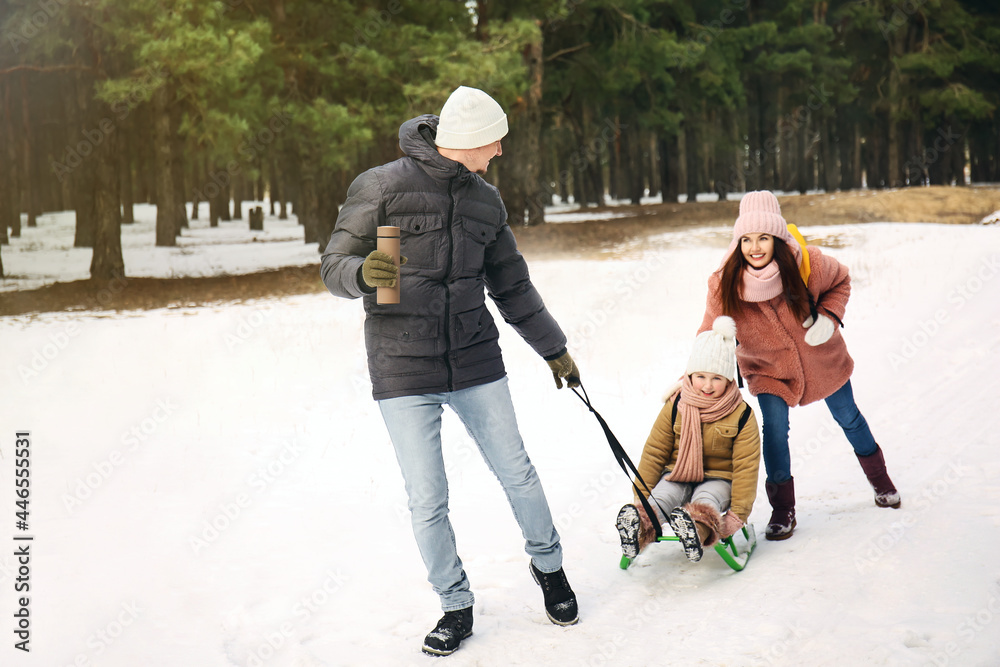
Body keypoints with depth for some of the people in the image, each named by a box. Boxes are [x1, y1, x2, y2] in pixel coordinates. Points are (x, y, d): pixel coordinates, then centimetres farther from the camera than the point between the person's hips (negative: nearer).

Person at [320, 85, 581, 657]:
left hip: (475, 363, 4)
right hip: (404, 371, -3)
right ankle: (457, 606, 21)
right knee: (427, 502, 0)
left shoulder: (486, 201, 8)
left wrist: (554, 348, 21)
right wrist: (363, 273, -29)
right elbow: (335, 267, -6)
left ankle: (548, 564, 36)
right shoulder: (382, 187, -8)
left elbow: (511, 286, 18)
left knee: (516, 471, 10)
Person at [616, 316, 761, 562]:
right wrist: (642, 493, -1)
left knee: (706, 500, -36)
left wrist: (739, 511, -15)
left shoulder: (741, 415, -7)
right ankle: (640, 526, -61)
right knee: (662, 496, -31)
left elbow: (745, 466, -8)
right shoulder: (675, 407, -2)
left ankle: (698, 528, -69)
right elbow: (654, 451, 3)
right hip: (678, 475, 2)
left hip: (718, 478, -2)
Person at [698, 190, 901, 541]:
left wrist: (828, 317, -22)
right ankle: (782, 509, 7)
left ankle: (879, 478, 46)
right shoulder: (723, 285, -27)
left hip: (821, 359, 1)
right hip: (768, 368, -1)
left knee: (848, 418, 18)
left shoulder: (807, 262, -28)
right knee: (774, 429, -15)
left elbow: (840, 281, -6)